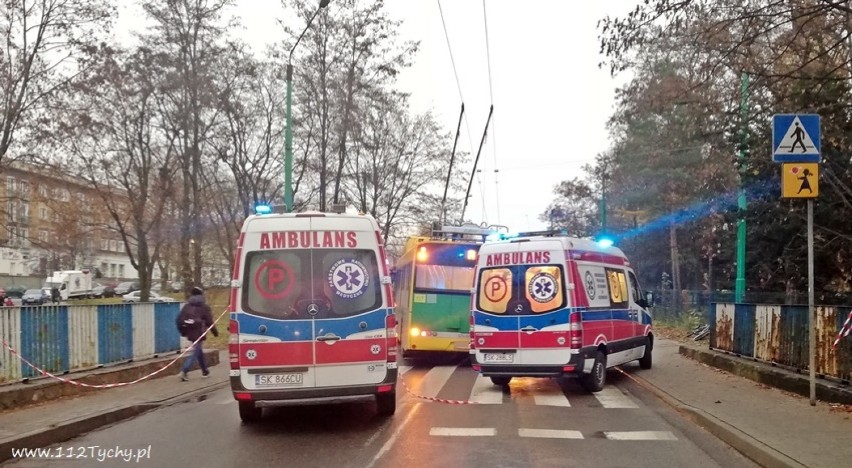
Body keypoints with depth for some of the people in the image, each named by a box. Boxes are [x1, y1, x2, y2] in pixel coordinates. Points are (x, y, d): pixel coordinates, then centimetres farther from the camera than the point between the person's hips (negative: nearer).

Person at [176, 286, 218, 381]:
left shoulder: (187, 306, 8)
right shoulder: (204, 307, -5)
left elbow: (179, 320, 6)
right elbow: (209, 322, -5)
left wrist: (183, 332, 17)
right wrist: (215, 332, 7)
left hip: (190, 333, 6)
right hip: (199, 334, -6)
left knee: (199, 351, 21)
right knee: (195, 352, -6)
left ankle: (205, 370, 30)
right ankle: (184, 371, -21)